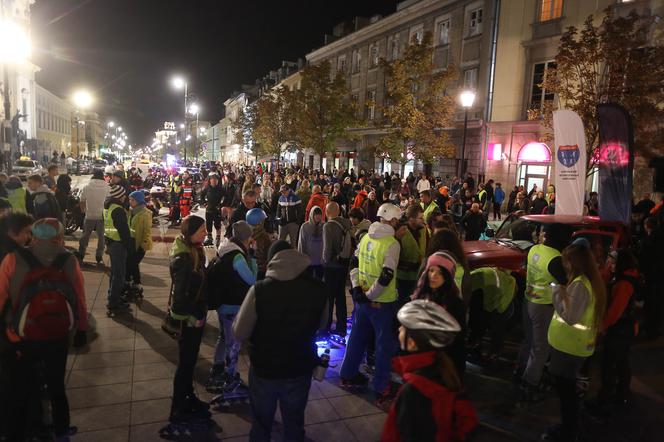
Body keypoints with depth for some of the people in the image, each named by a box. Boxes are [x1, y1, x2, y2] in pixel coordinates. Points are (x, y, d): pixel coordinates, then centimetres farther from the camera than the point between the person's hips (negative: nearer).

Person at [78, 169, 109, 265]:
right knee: (101, 237, 11)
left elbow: (82, 202, 3)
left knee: (85, 236, 16)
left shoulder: (87, 187, -4)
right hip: (102, 216, -1)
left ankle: (81, 255, 23)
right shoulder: (107, 188, -8)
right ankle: (99, 256, 12)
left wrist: (84, 210, 21)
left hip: (89, 216, 1)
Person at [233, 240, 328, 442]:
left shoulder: (259, 290, -24)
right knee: (294, 425, 23)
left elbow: (239, 333, -15)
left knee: (261, 424, 22)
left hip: (264, 369, -2)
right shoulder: (318, 289, -13)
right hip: (300, 370, 2)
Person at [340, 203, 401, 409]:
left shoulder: (366, 237, 3)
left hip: (362, 298, 7)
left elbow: (354, 264, 6)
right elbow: (386, 277, -24)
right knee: (385, 344, 7)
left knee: (358, 336, 21)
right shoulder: (392, 244, -19)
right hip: (382, 302, -7)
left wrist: (356, 287, 3)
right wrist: (369, 295, -14)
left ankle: (348, 376, 36)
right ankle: (382, 390, 15)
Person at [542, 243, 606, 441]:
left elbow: (570, 317, -24)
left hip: (570, 345, -10)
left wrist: (559, 293, -18)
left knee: (565, 388, 3)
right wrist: (564, 294, 5)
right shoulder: (590, 281, 8)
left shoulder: (580, 284, -23)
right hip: (576, 344, 10)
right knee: (567, 387, 19)